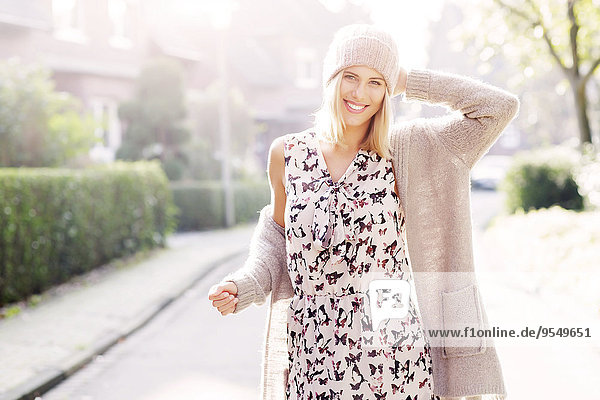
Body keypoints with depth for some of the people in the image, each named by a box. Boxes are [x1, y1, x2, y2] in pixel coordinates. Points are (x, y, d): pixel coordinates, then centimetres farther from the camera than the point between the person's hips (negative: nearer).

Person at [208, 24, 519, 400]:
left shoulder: (404, 151, -3)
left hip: (394, 355, -1)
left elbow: (500, 106, -5)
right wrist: (243, 286, -1)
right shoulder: (287, 154, 1)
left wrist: (407, 82, -2)